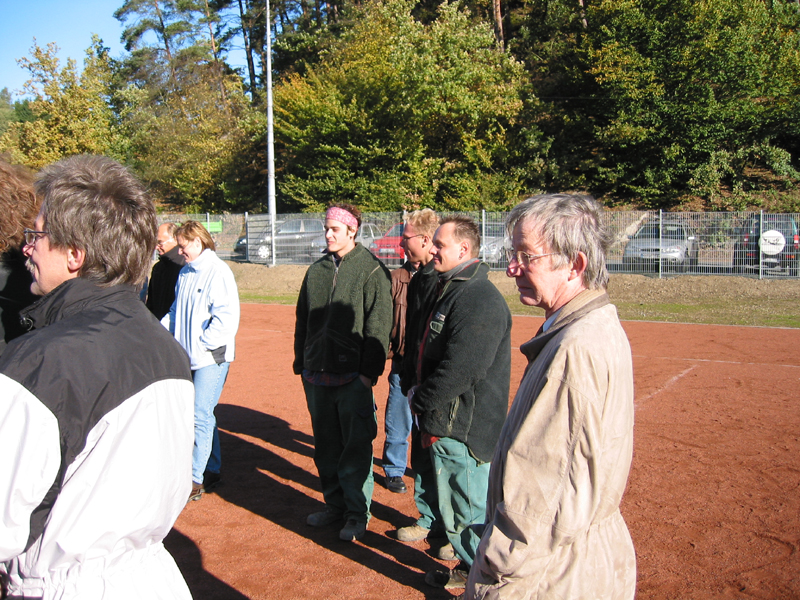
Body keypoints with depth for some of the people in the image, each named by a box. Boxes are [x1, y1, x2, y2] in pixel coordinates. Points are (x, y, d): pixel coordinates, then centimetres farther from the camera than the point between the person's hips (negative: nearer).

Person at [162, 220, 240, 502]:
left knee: (200, 417, -7)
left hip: (211, 357, -8)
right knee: (203, 415, 14)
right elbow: (176, 310, 23)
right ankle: (212, 472, 26)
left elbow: (227, 317, -19)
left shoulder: (218, 271, -12)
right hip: (188, 357, 8)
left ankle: (195, 480, 1)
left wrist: (202, 343, -16)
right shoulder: (185, 272, 14)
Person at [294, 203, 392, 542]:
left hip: (352, 375, -6)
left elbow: (378, 324, -10)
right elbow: (303, 319, 19)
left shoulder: (371, 270, -5)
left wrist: (369, 371, -15)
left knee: (356, 447, 1)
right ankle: (335, 505, 30)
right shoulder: (316, 271, 13)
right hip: (317, 374, 6)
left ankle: (358, 513, 14)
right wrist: (301, 362, 15)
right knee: (325, 446, 15)